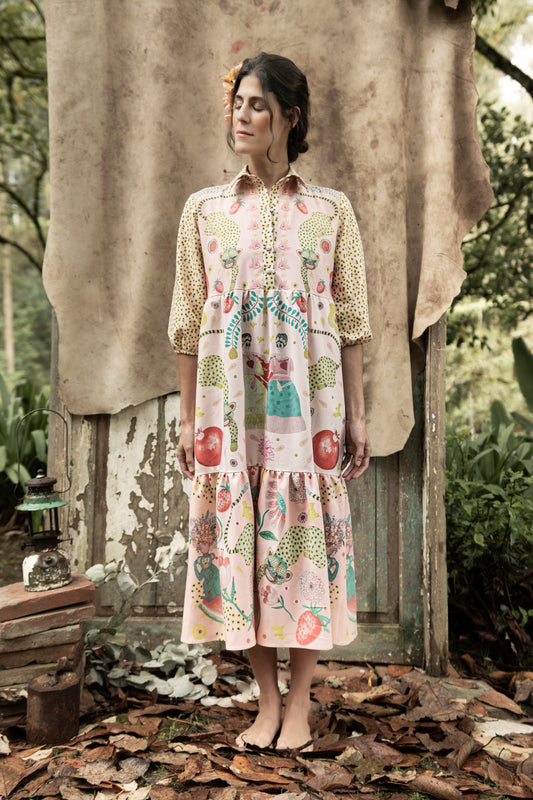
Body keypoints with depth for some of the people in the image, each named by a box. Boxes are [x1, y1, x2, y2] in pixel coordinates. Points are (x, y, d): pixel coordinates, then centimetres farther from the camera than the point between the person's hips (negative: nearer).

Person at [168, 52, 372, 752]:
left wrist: (356, 416, 0)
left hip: (308, 396, -1)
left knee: (307, 531, 1)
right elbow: (188, 321, 7)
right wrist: (188, 418, 4)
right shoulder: (204, 209, 7)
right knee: (237, 533, 3)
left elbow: (351, 321, 4)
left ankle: (300, 700, 17)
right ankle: (267, 699, 20)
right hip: (230, 398, 2)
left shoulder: (331, 210, 4)